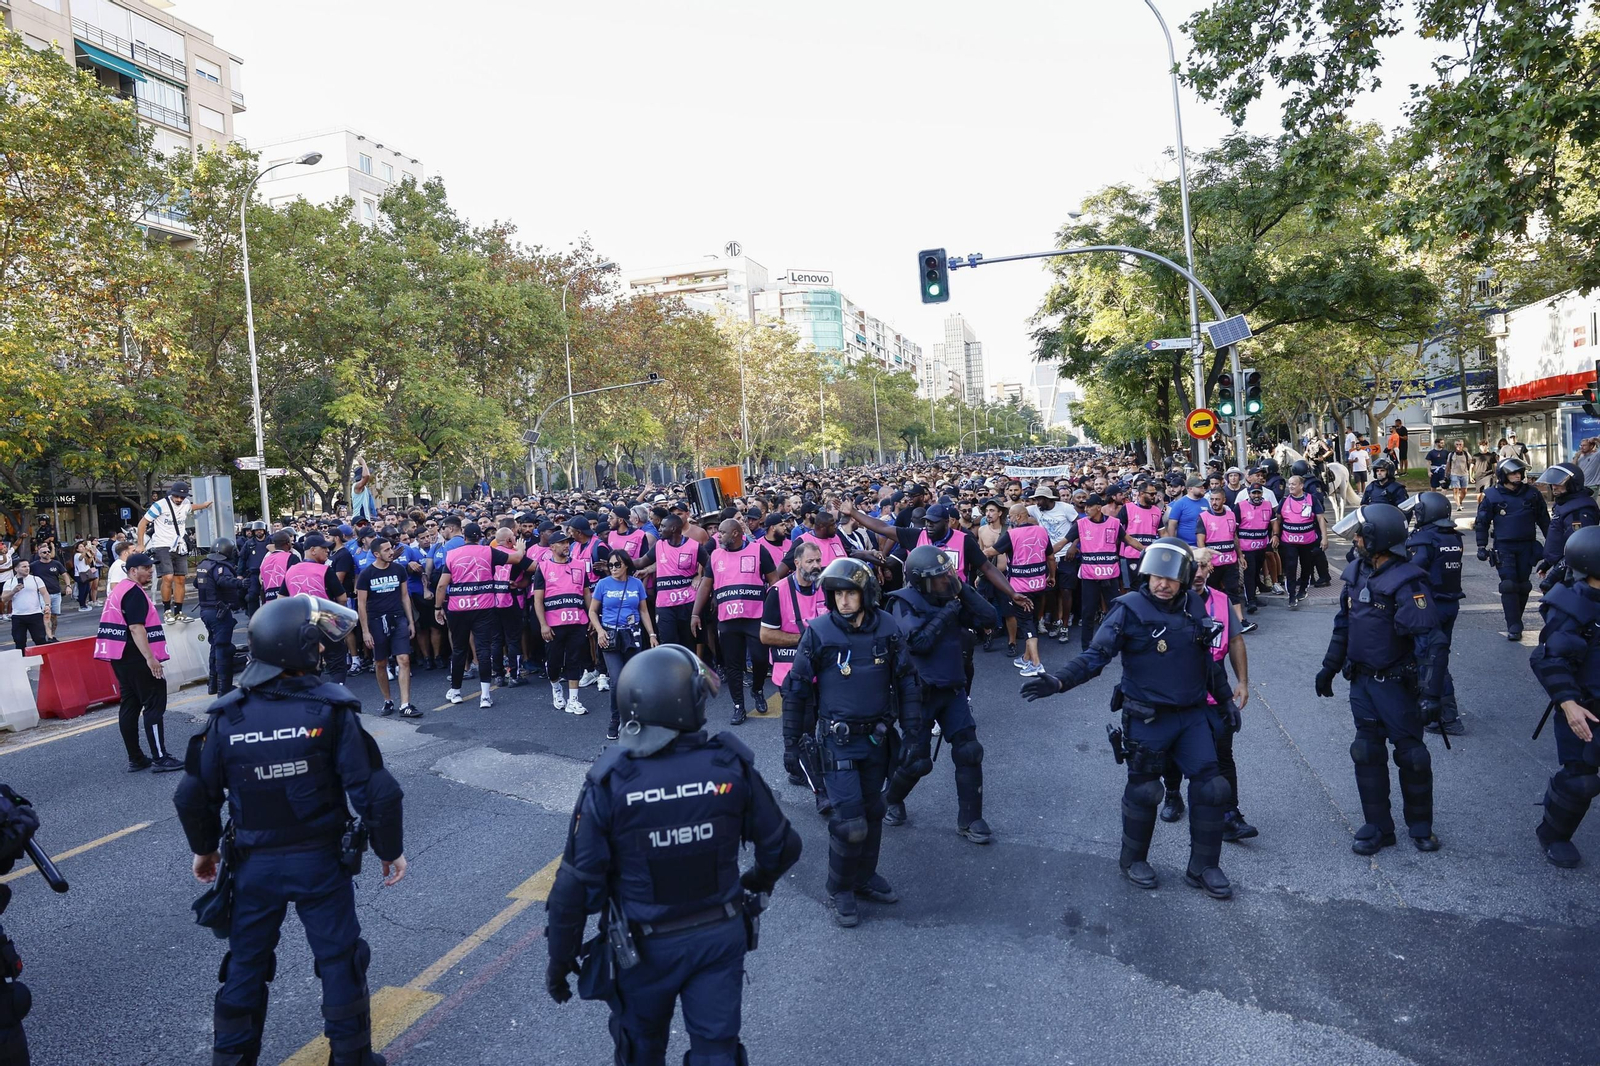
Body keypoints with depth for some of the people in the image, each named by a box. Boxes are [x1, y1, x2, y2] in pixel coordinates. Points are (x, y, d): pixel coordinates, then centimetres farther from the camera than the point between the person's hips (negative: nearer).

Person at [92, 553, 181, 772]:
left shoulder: (119, 589, 17)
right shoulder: (134, 592, -15)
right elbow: (136, 628, -23)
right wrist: (150, 658, -26)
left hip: (121, 656, 10)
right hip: (136, 657, -10)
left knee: (130, 705, 11)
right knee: (154, 705, -6)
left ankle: (135, 758, 16)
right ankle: (160, 758, -6)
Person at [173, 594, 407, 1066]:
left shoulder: (227, 716, -8)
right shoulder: (331, 710, -18)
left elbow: (194, 795, 0)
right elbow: (376, 791, -19)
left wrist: (204, 847, 19)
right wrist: (391, 850, -4)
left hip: (253, 864, 3)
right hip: (321, 862, -3)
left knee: (245, 964, 21)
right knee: (340, 963, 15)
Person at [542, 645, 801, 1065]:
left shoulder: (610, 780, -22)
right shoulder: (730, 765, -16)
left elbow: (578, 883, -17)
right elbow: (783, 845, -5)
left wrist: (560, 958, -1)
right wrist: (759, 881, 17)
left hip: (646, 945, 0)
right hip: (720, 934, 1)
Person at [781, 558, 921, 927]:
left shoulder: (886, 627, -5)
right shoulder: (818, 633, -13)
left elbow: (906, 682, 4)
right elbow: (796, 689, -4)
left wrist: (913, 732, 4)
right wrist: (791, 743, -1)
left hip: (877, 738, 4)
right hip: (838, 740, -4)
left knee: (873, 812, 16)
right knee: (850, 822, -7)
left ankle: (864, 877, 37)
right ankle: (839, 892, 15)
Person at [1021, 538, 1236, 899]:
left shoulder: (1194, 605, 2)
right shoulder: (1129, 610, -14)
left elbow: (1207, 657, 15)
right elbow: (1096, 656, -19)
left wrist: (1225, 698, 22)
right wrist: (1058, 681, -33)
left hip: (1194, 716, 5)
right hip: (1148, 720, -5)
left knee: (1212, 787, 4)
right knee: (1144, 791, 7)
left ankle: (1203, 868, 22)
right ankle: (1133, 859, 30)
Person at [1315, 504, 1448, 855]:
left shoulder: (1406, 584, -22)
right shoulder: (1356, 573, 1)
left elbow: (1430, 642, -26)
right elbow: (1344, 624, 13)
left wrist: (1431, 694, -30)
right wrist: (1330, 667, 18)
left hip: (1396, 684, -7)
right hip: (1362, 681, 7)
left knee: (1411, 755, 9)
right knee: (1367, 753, 10)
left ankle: (1420, 826, 28)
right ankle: (1378, 826, 23)